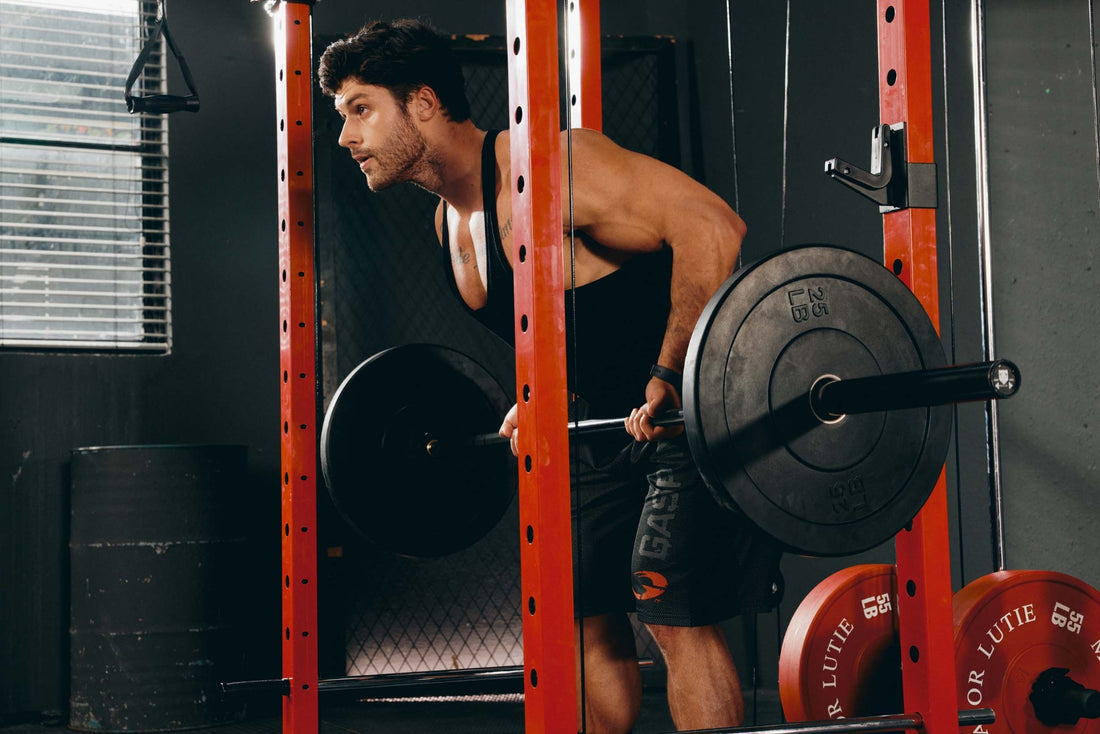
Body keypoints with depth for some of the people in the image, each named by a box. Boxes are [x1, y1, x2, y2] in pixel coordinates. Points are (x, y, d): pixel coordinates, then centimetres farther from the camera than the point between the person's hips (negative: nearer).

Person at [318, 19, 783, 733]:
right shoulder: (452, 219, 7)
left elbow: (710, 224, -30)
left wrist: (669, 376, -31)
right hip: (615, 420, 9)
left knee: (675, 614, -12)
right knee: (585, 609, 12)